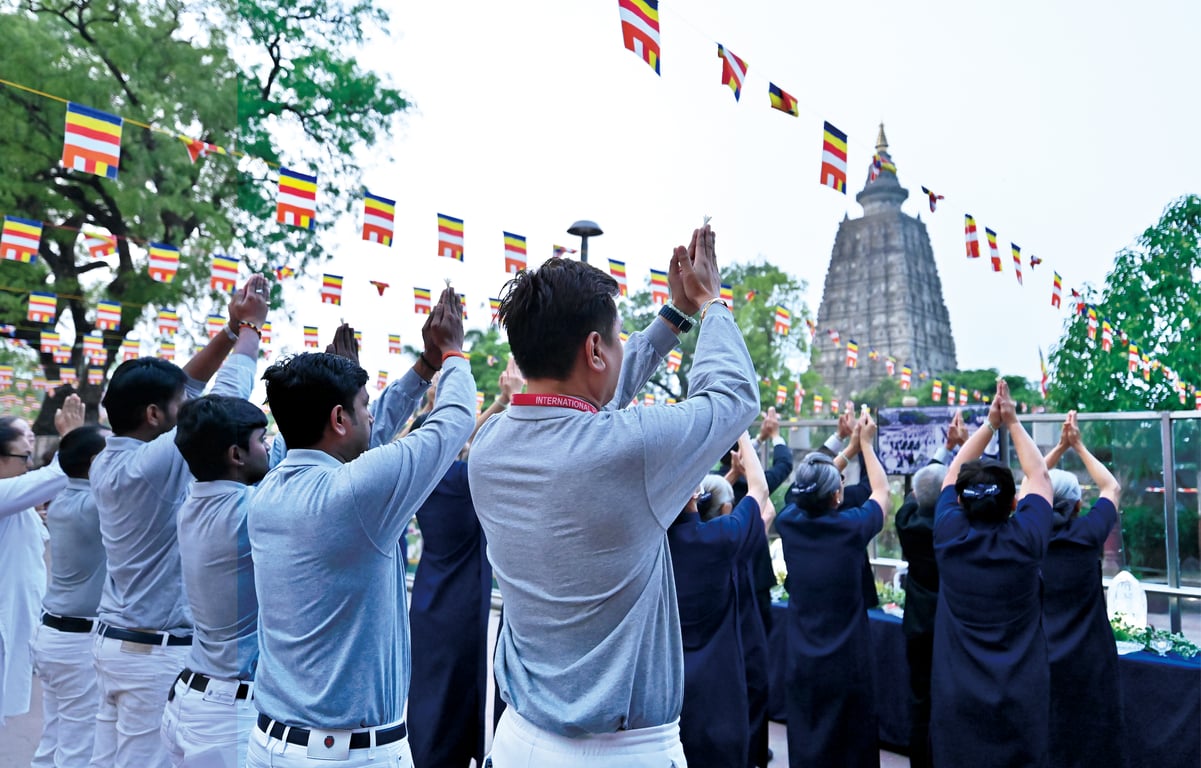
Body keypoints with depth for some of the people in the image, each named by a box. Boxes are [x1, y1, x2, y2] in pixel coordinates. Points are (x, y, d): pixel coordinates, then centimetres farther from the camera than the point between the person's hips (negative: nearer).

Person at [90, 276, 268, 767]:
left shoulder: (106, 461, 5)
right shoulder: (152, 463, -21)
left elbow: (185, 386, 11)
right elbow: (224, 399, -14)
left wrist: (229, 332, 7)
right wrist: (251, 328, -2)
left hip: (114, 641, 9)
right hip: (158, 653, -9)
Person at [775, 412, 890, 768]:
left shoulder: (789, 522, -7)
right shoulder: (852, 527, -15)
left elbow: (809, 485, 13)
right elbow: (881, 491, 6)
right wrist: (865, 442, 18)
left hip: (802, 663, 3)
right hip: (848, 663, -3)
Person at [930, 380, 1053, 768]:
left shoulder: (948, 536, -11)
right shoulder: (1025, 541, -12)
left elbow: (953, 473, 6)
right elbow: (1040, 477, 5)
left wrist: (989, 423, 6)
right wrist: (1012, 422, 8)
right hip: (1021, 700, 0)